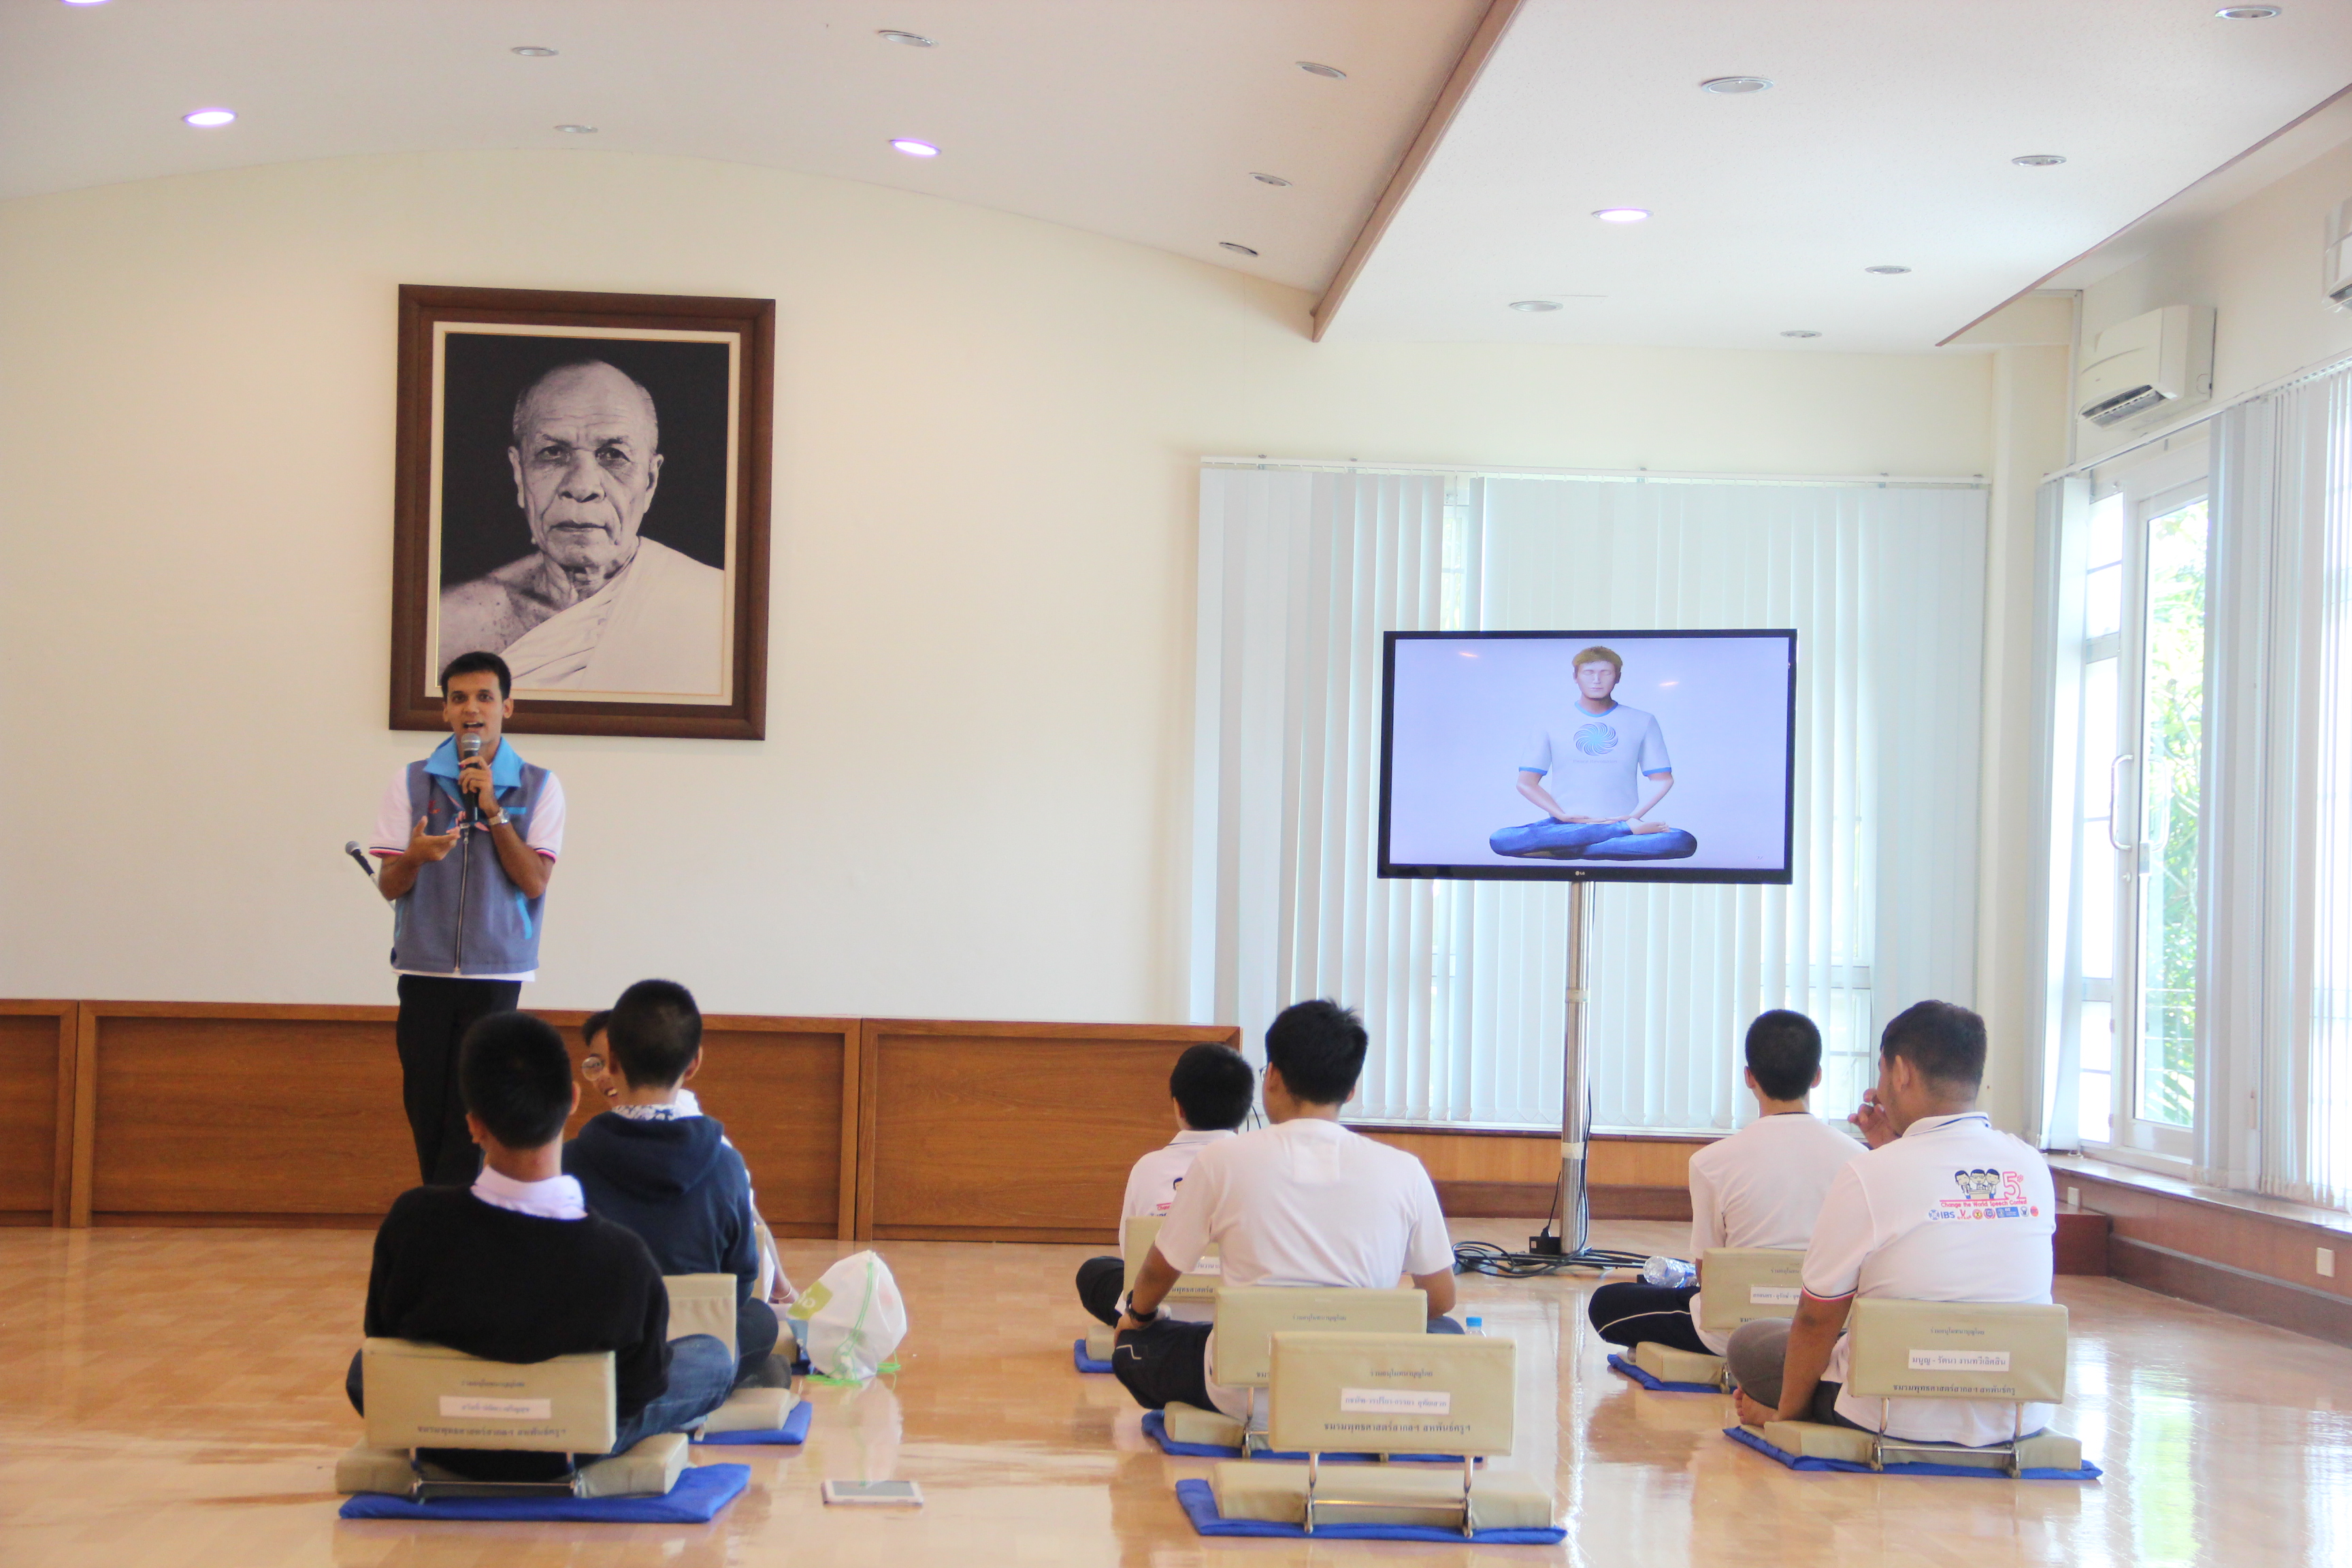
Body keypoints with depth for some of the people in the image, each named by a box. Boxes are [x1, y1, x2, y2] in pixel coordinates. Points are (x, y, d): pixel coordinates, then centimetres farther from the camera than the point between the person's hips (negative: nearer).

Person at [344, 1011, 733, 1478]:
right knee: (714, 1358, 22)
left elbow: (382, 1337, -8)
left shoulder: (413, 1221, -28)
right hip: (568, 1454, -2)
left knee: (363, 1368, 36)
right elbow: (640, 1387, -14)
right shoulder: (623, 1258, -33)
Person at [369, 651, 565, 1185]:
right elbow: (389, 886, 1)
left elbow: (535, 882, -7)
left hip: (496, 973, -2)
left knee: (470, 1120, -8)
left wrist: (492, 809, -14)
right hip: (424, 970, 2)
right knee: (426, 1112, 5)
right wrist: (415, 856, -22)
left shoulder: (538, 787, 2)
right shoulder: (411, 782, 5)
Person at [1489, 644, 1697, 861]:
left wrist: (1634, 816, -9)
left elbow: (1662, 779, 10)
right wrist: (1563, 815, -11)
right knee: (1500, 840, -33)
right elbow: (1526, 782, 5)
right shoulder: (1550, 724, 9)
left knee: (1684, 842, -32)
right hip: (1565, 826, 0)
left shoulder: (1642, 722, 11)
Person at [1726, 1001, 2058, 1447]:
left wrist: (1784, 1414, 11)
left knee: (1749, 1341, 15)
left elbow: (1816, 1321, -6)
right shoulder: (2031, 1168, -1)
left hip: (1908, 1419, -6)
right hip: (2022, 1419, 6)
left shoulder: (1869, 1175, -16)